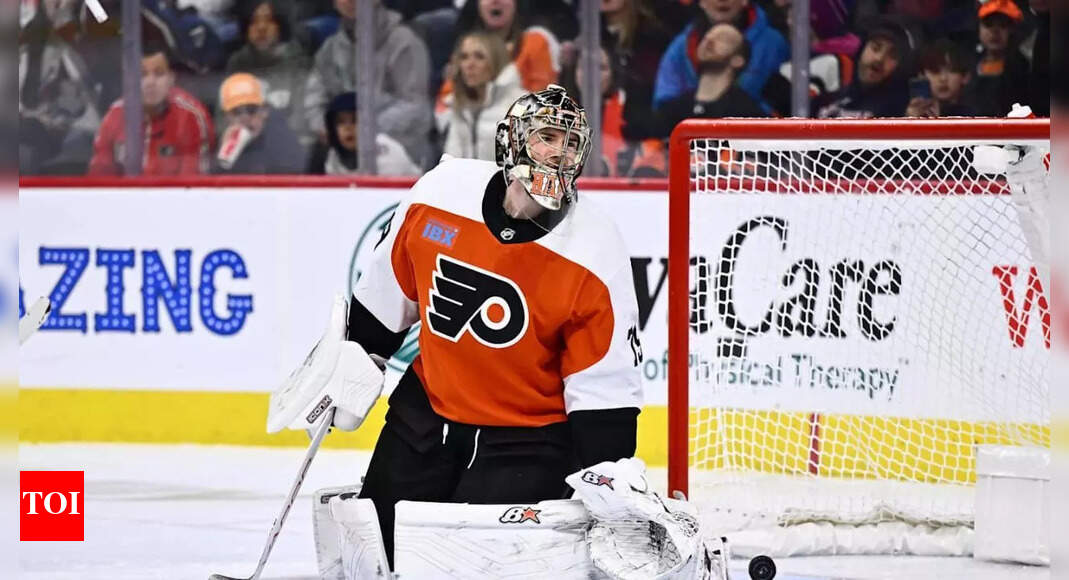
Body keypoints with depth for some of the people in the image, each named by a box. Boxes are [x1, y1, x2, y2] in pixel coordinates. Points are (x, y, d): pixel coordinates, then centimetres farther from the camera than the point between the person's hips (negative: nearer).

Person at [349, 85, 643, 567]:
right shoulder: (440, 193, -11)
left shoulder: (596, 254, -19)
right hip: (426, 414, 4)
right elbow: (389, 289, 7)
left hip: (529, 439, -4)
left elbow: (606, 386, -16)